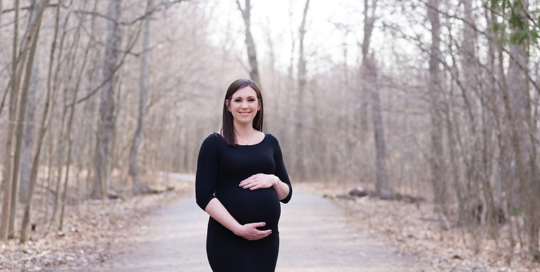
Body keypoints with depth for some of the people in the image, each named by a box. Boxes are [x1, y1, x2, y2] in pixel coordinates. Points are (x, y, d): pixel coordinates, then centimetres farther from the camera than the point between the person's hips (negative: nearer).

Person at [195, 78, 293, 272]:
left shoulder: (270, 142, 11)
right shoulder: (214, 143, -2)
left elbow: (286, 194, 14)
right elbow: (204, 196, -8)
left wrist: (274, 181, -8)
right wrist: (238, 228, -17)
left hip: (267, 239, 4)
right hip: (228, 240, -4)